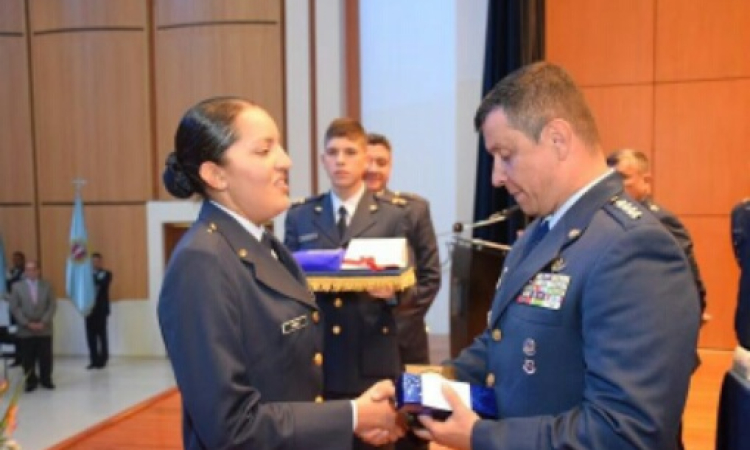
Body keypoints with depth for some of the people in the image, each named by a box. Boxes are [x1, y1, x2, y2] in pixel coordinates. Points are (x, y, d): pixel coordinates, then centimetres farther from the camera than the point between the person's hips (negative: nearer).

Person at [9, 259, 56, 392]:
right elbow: (14, 308, -2)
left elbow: (52, 306, 0)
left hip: (44, 329, 0)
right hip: (25, 330, 0)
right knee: (27, 359, 4)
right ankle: (31, 381, 18)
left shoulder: (47, 286, 5)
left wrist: (43, 322, -12)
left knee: (45, 357, 4)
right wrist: (27, 323, -11)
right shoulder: (17, 286, 3)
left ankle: (46, 380, 18)